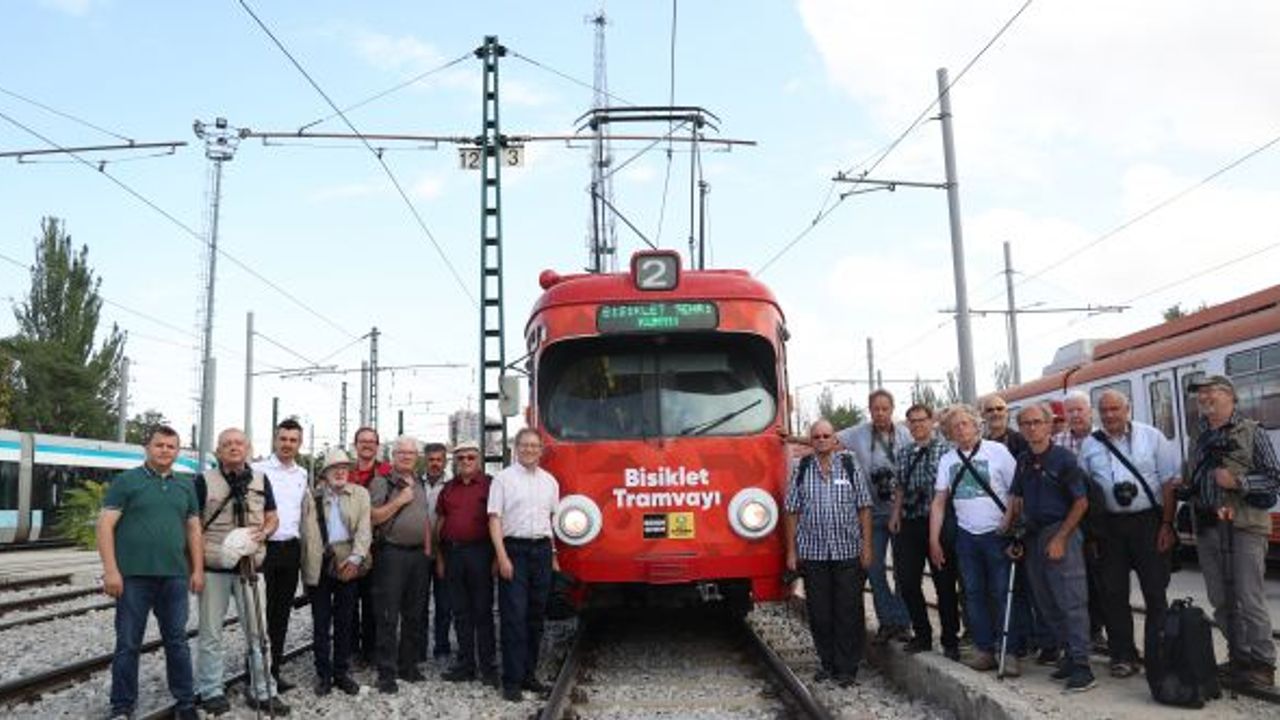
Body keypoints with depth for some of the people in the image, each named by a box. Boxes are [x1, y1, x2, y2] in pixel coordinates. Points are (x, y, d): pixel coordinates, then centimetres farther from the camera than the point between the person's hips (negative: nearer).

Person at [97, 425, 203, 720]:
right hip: (134, 575, -3)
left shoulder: (186, 486, 13)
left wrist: (198, 569, 7)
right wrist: (110, 570, -13)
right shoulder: (126, 481, 0)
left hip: (175, 576, 3)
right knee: (128, 644, 5)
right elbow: (105, 526, -6)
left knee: (177, 641, 9)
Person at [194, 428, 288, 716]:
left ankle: (263, 691, 15)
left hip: (251, 566, 3)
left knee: (257, 632, 6)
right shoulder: (204, 480, -2)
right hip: (214, 568, -2)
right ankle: (210, 691, 20)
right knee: (211, 634, 6)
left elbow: (272, 517, 15)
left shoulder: (261, 480, 8)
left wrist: (262, 532, -8)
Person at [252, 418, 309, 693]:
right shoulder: (258, 470, -6)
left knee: (282, 613, 10)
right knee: (261, 612, -1)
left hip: (291, 548, 5)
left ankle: (274, 671, 19)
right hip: (264, 546, -5)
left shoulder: (302, 474, 12)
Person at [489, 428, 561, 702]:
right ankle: (512, 681, -1)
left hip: (542, 549, 5)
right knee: (514, 616, -6)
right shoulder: (503, 478, -1)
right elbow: (495, 519, -6)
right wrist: (502, 557, -14)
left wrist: (554, 555, 11)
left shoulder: (550, 481, 13)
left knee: (537, 615, 8)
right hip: (514, 549, -4)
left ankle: (529, 674, 18)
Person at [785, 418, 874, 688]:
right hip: (812, 553, 1)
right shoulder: (801, 470, 5)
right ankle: (828, 663, 20)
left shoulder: (850, 466, 3)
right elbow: (792, 512, 5)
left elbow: (864, 508, 3)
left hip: (848, 552, -1)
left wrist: (867, 547, -3)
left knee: (849, 612, 2)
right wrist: (791, 551, 2)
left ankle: (847, 668, 12)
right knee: (819, 613, 7)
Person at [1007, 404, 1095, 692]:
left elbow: (1081, 502, -10)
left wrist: (1060, 538, -14)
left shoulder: (1063, 458, -9)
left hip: (1061, 533, -7)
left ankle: (1081, 665, -4)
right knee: (1046, 603, 11)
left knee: (1071, 601, -8)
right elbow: (1017, 500, 19)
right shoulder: (1023, 462, 10)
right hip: (1033, 536, 7)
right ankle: (1068, 654, 23)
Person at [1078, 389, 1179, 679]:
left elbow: (1169, 482, -1)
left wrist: (1167, 524, -7)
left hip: (1148, 520, -2)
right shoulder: (1090, 445, 6)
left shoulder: (1152, 437, 1)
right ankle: (1123, 655, 15)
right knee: (1113, 592, 5)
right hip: (1110, 524, 2)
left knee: (1155, 591, 2)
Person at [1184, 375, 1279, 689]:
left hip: (1244, 525, -6)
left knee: (1250, 598, -6)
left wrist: (1238, 482, -16)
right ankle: (1240, 658, 21)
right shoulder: (1200, 439, 16)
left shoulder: (1252, 433, 0)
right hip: (1207, 527, 6)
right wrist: (1182, 489, -1)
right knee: (1221, 600, 10)